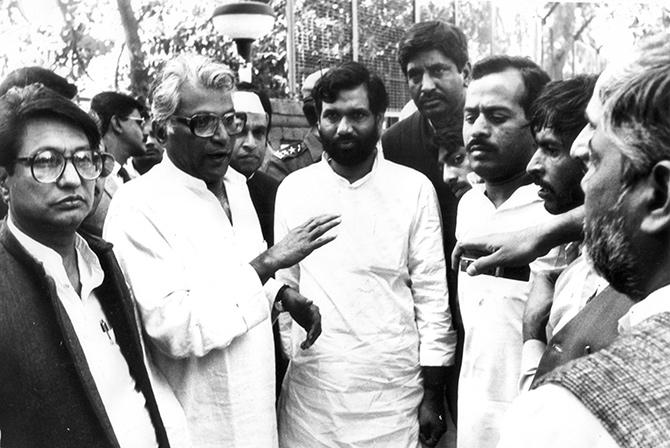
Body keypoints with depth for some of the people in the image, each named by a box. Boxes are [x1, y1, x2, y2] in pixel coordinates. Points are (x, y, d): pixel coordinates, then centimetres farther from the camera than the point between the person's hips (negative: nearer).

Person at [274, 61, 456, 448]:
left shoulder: (414, 189, -5)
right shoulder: (293, 189, 2)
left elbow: (433, 296, -3)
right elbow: (284, 283, 9)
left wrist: (433, 395, -3)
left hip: (393, 390, -1)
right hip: (310, 390, 2)